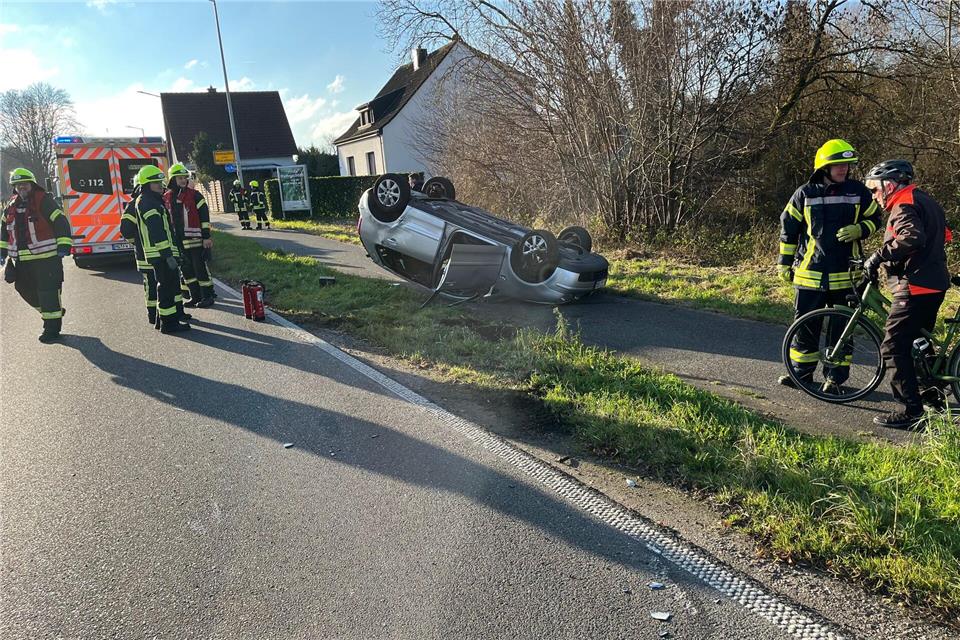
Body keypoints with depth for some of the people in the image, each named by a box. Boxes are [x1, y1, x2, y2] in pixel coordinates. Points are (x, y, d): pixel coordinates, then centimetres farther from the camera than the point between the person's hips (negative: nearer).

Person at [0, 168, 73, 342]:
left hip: (46, 258, -8)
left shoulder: (43, 200, -7)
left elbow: (61, 222, -12)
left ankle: (52, 327, 3)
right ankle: (54, 311, 33)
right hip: (21, 260, 8)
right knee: (25, 289, 15)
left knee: (48, 291, -5)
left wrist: (63, 246, -20)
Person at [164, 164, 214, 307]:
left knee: (200, 268, -3)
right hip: (178, 241, 5)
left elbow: (204, 217, -6)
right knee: (186, 270, 11)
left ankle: (207, 296, 7)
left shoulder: (194, 195, -4)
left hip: (195, 240, -5)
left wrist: (206, 237, -10)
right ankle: (195, 296, 22)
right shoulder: (166, 198, 9)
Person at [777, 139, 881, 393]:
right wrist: (784, 263, 7)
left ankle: (835, 377, 17)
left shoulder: (858, 191, 3)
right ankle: (802, 372, 20)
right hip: (810, 274, 0)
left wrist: (858, 230, -9)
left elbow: (875, 219, 13)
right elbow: (788, 228, 7)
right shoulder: (805, 193, 1)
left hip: (845, 275, 0)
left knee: (841, 328, 6)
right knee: (804, 325, 6)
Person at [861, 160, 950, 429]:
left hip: (915, 287, -11)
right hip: (934, 284, 11)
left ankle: (912, 412, -10)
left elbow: (912, 237, -32)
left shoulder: (904, 205, -13)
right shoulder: (926, 201, 19)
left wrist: (878, 256, -26)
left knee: (894, 347, -10)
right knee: (919, 341, 23)